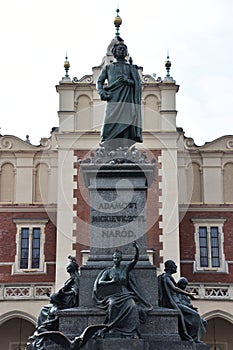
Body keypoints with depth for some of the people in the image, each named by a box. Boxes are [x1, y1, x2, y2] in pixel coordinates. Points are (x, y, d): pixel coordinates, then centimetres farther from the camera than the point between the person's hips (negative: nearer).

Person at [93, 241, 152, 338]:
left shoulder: (126, 268, 15)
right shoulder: (108, 271, 17)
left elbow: (135, 260, 0)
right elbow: (100, 282, 6)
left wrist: (137, 249, -17)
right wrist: (111, 281, -10)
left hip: (125, 294, 0)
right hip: (112, 295, 0)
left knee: (131, 305, -34)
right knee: (113, 304, -36)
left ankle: (133, 331, -39)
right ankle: (112, 329, -34)